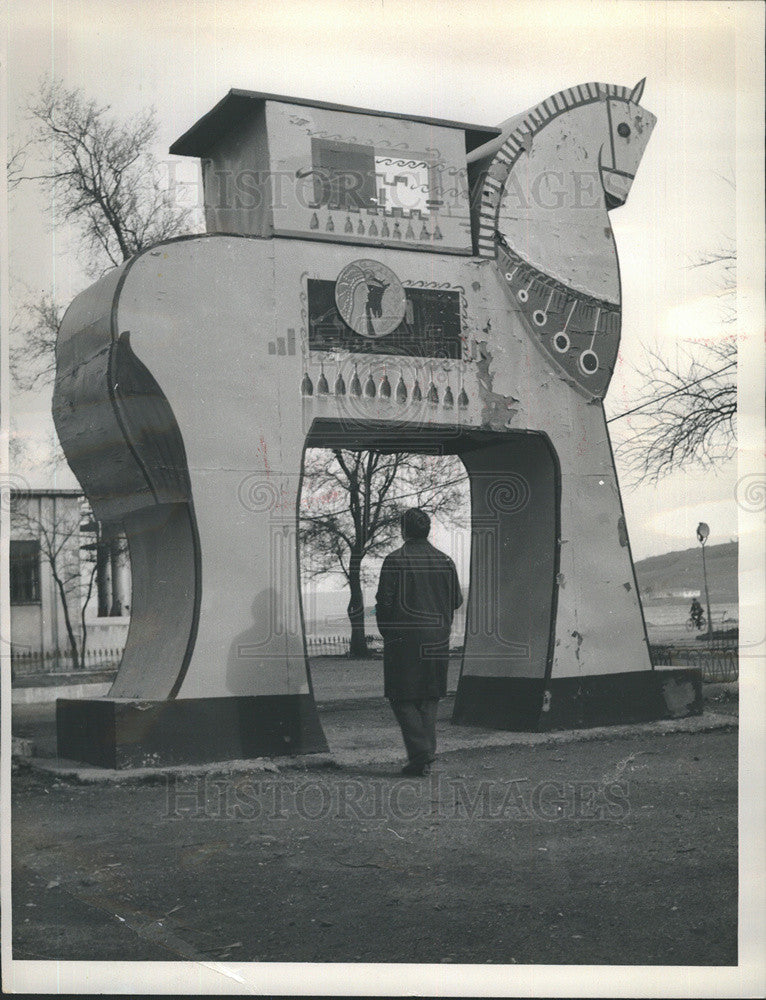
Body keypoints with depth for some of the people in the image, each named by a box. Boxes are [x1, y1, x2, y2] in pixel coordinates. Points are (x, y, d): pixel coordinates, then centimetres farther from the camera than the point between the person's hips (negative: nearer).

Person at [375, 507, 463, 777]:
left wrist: (386, 632, 6)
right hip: (437, 640, 5)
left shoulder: (395, 560, -8)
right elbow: (456, 601, 11)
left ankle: (420, 753, -8)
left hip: (404, 639, -5)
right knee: (429, 699, 13)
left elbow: (384, 601, -9)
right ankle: (426, 758, 12)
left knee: (402, 699, 2)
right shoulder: (445, 562, 7)